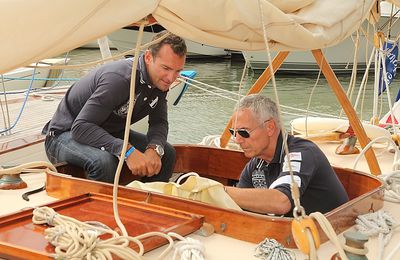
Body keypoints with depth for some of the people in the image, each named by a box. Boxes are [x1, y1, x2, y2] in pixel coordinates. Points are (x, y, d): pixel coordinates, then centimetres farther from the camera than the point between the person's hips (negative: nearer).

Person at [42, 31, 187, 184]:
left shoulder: (160, 80, -7)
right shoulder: (119, 78, -33)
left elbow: (159, 122, 0)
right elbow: (81, 127, -36)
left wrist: (154, 149, -24)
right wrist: (127, 151, -44)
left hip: (109, 133, 8)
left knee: (166, 153, -5)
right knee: (105, 162, -38)